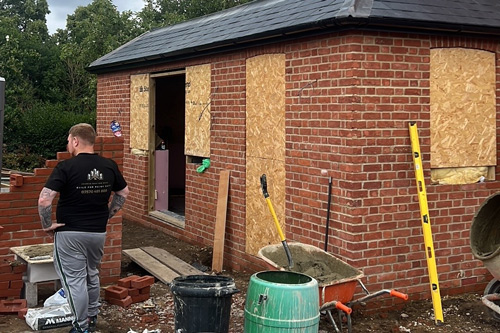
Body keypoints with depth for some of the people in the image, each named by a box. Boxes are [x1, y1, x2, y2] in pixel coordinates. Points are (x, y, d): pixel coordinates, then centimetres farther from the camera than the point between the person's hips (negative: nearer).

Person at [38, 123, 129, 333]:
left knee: (74, 279, 4)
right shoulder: (109, 166, 0)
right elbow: (123, 193, 13)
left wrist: (47, 225, -9)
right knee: (92, 275, 22)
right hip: (98, 232, 6)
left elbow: (44, 199, -22)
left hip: (70, 233, -5)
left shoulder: (66, 167, -16)